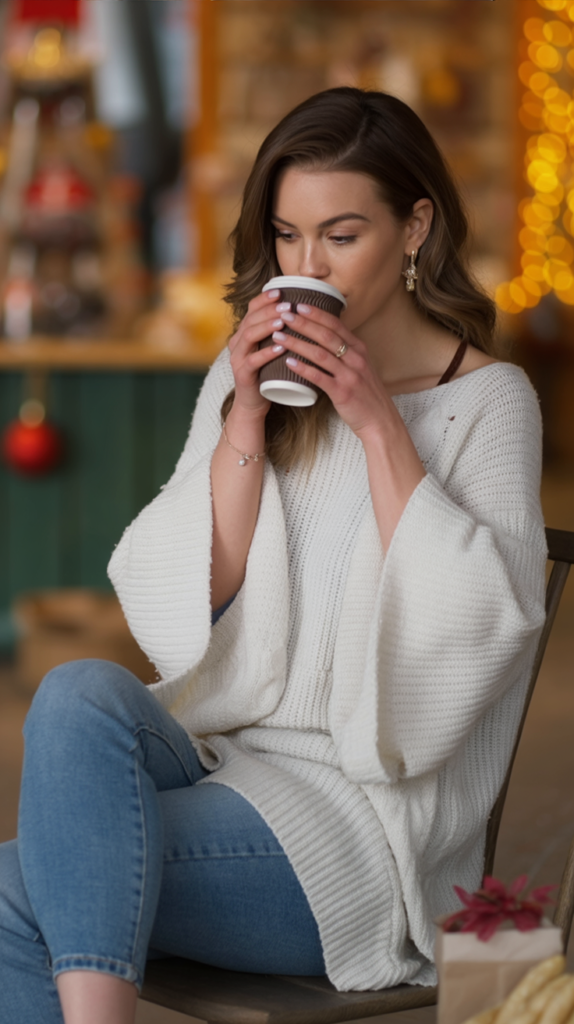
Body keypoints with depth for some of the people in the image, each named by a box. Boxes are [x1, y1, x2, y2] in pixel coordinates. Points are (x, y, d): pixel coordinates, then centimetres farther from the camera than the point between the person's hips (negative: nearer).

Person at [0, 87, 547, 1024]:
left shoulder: (487, 400, 0)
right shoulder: (247, 374, 13)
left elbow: (480, 628, -13)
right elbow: (179, 606, 4)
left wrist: (377, 422, -14)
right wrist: (246, 420, -6)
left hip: (363, 814, -5)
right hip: (213, 752, 5)